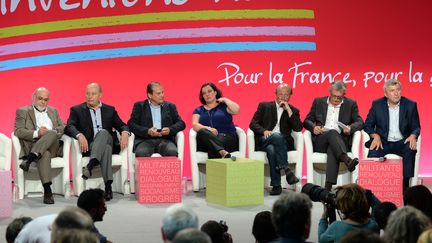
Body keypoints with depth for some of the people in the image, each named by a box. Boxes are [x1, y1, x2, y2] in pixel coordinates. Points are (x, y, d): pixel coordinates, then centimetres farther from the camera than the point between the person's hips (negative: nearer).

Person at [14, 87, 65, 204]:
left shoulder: (53, 111, 29)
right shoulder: (23, 111, 16)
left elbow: (63, 128, 18)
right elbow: (18, 131, 1)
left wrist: (50, 132, -4)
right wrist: (37, 133, -14)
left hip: (54, 147, 3)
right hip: (33, 145, -3)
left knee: (52, 134, -33)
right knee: (45, 154, -39)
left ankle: (29, 159, -40)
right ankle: (47, 190, -48)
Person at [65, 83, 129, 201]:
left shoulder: (110, 110, 22)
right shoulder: (77, 110, 14)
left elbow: (121, 125, 12)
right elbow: (69, 127, -3)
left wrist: (125, 133, -14)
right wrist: (80, 135, -26)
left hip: (108, 142, 2)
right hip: (88, 146, -2)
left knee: (103, 132, -35)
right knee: (106, 148, -37)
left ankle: (90, 165, -52)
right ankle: (108, 186, -47)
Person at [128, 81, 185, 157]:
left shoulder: (170, 106, 20)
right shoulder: (139, 106, 14)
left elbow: (181, 123, 14)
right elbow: (131, 124, 3)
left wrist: (170, 130, -8)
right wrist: (148, 131, -13)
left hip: (165, 140, 2)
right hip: (145, 140, -2)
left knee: (172, 152, -33)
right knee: (141, 153, -36)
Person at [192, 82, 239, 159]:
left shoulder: (224, 106, 18)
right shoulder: (198, 110, 23)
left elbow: (236, 110, -3)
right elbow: (194, 125, 6)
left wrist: (225, 100, 11)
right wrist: (208, 129, -14)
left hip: (227, 138, -1)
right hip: (206, 139, 1)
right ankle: (223, 152, -57)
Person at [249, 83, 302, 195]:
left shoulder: (293, 111, 18)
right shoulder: (264, 106, 16)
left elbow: (298, 128, 0)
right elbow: (253, 124, 6)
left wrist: (288, 110, -3)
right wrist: (264, 131, -15)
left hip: (283, 142, 1)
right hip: (263, 141, -1)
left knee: (272, 149, -36)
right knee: (277, 136, -37)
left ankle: (276, 185, -39)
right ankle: (286, 169, -41)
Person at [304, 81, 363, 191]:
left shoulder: (351, 104, 15)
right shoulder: (318, 102, 17)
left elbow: (360, 122, 8)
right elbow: (307, 121, 16)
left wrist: (351, 128, -15)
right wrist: (313, 127, -8)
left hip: (340, 141, 0)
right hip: (320, 142, 0)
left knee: (332, 150, -38)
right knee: (332, 132, -35)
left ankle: (329, 186, -51)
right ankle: (347, 160, -57)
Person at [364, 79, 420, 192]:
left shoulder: (410, 105, 3)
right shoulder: (377, 105, 3)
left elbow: (416, 127, 8)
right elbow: (368, 125, 7)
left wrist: (413, 136, -16)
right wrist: (375, 136, -13)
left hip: (402, 142, 0)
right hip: (383, 142, 0)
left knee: (410, 150, -33)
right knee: (373, 153, -31)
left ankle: (405, 186, -27)